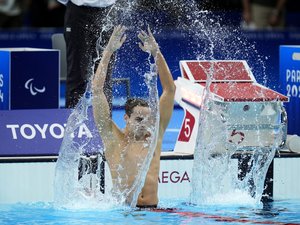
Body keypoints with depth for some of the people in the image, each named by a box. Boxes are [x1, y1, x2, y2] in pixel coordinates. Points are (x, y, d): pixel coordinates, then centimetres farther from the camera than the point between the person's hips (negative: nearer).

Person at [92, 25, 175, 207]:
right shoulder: (113, 137, 5)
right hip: (123, 211, -3)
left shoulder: (155, 136, 13)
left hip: (153, 209, 3)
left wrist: (156, 53, 6)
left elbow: (170, 89, 12)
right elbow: (97, 90, 0)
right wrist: (109, 51, -3)